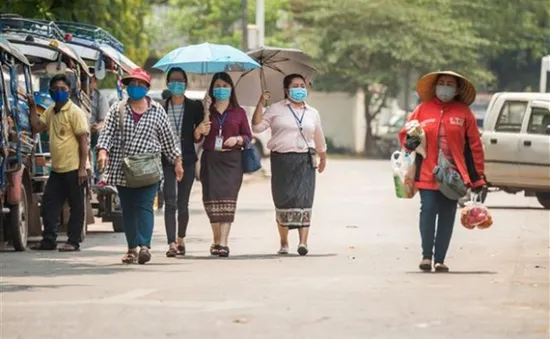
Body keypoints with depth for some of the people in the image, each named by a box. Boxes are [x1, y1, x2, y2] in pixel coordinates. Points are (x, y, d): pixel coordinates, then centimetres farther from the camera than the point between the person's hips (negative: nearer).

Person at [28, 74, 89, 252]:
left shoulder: (75, 112, -10)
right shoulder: (51, 111, 13)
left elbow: (83, 140, -13)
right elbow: (36, 127, 15)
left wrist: (82, 167, -18)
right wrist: (33, 107, 4)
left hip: (73, 169, -8)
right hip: (57, 169, 8)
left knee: (76, 206, 1)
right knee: (48, 203, 7)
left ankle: (73, 241, 5)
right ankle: (48, 240, 13)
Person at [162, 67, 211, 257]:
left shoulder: (195, 107, 6)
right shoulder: (160, 107, 4)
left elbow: (198, 137, 6)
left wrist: (200, 132, -15)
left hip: (187, 160, 1)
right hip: (167, 161, -1)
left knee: (183, 203, 9)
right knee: (170, 203, -11)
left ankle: (181, 239, 28)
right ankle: (172, 244, -17)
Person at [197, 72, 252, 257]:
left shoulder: (239, 112, 11)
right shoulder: (206, 110, 10)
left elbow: (248, 136, 11)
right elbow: (198, 136, 1)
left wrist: (237, 139, -9)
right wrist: (206, 112, -10)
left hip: (231, 160, -1)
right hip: (210, 159, 1)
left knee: (227, 198, -11)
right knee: (212, 198, -3)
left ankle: (222, 243, -17)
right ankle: (216, 239, 13)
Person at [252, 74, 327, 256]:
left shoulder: (312, 113, 16)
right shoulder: (275, 109, 7)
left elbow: (319, 139, 25)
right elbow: (257, 126, -2)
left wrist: (323, 158, 31)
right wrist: (261, 104, -9)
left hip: (304, 161, 1)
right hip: (282, 160, -1)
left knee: (304, 199, -12)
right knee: (283, 200, -1)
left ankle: (303, 241, -18)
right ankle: (284, 243, 8)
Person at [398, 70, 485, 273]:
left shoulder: (463, 113, 6)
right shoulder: (423, 109, 6)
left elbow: (474, 145, 6)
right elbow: (405, 134, 14)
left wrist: (478, 177, 2)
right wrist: (409, 142, -11)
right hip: (428, 173, 0)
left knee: (447, 216, 2)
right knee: (428, 211, -10)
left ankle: (440, 259, 10)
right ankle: (426, 256, 2)